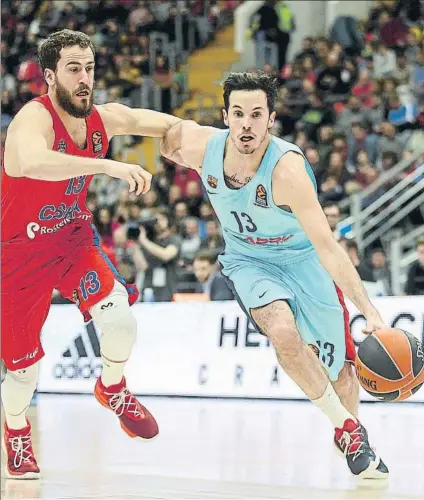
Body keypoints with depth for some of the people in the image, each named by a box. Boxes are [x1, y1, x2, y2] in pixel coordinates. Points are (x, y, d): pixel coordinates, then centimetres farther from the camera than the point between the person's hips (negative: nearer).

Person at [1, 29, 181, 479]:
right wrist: (109, 166, -59)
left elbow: (170, 126, 6)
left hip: (73, 239, 4)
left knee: (119, 316, -20)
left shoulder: (103, 118, -8)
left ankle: (112, 389, 12)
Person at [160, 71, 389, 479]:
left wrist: (369, 312, -43)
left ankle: (355, 439, 37)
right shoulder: (200, 146, -23)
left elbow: (327, 247, -38)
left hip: (303, 259, -1)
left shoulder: (287, 167, -34)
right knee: (283, 332, -28)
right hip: (248, 260, 2)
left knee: (338, 365, 4)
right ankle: (345, 428, -9)